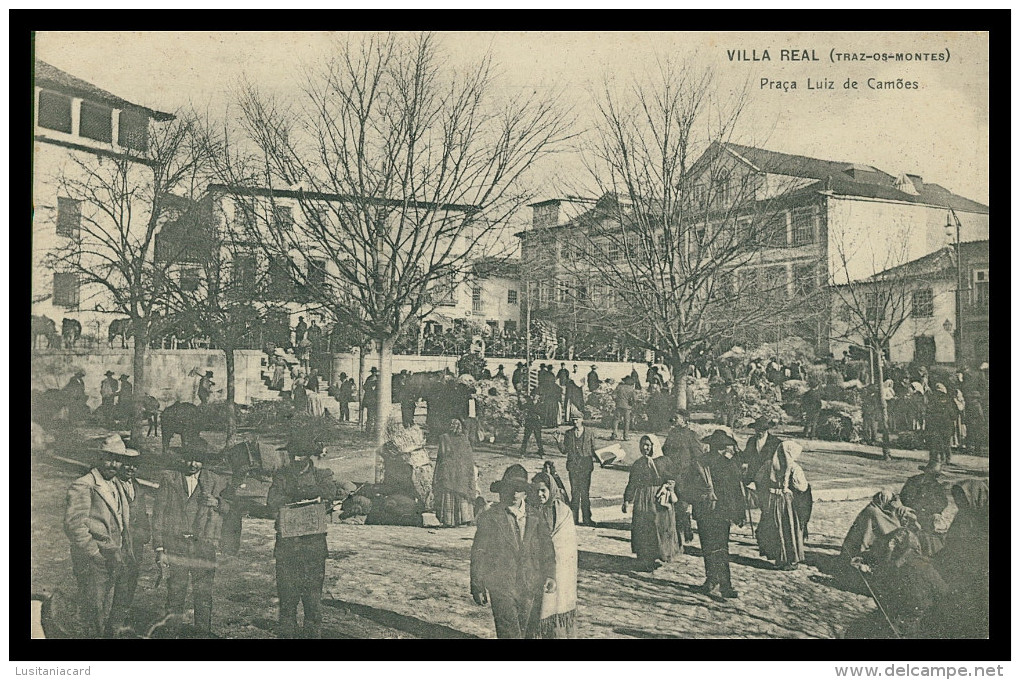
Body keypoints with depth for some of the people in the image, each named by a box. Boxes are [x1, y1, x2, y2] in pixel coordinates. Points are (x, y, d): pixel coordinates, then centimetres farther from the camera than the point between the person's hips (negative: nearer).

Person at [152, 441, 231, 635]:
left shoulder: (216, 482, 9)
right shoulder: (169, 479, 7)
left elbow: (230, 508, 15)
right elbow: (158, 515, 5)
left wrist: (217, 503, -8)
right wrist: (159, 548, -1)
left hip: (203, 547, 0)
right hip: (175, 545, 0)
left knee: (204, 596, -1)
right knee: (175, 595, 1)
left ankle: (204, 632, 12)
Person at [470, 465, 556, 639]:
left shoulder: (536, 517, 8)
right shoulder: (489, 518, -3)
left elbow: (547, 548, 12)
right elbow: (478, 554, 0)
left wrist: (550, 575, 0)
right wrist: (478, 586, 0)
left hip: (533, 588, 4)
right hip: (502, 590, -4)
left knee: (530, 633, 11)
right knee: (509, 633, -10)